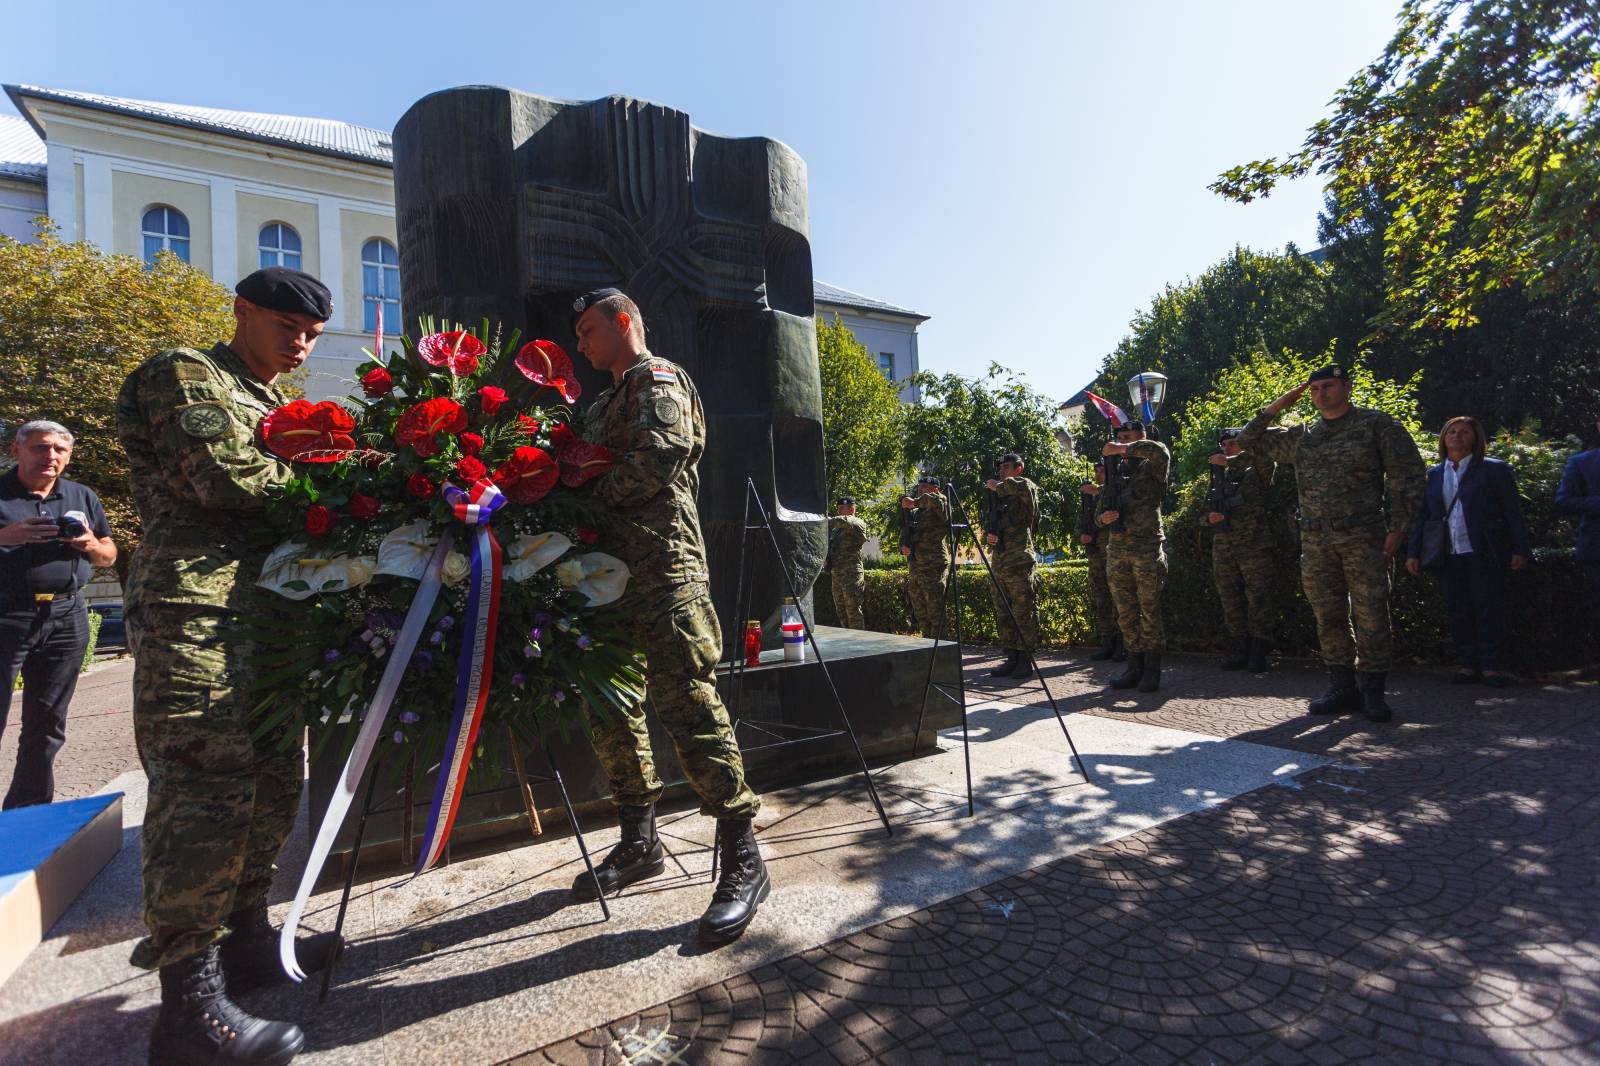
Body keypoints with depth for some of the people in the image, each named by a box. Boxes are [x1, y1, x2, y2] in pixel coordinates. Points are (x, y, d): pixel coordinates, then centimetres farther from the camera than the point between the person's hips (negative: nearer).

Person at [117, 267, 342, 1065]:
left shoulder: (278, 406, 27)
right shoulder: (185, 376, 0)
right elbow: (227, 479, -14)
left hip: (271, 612, 9)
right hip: (196, 617, -9)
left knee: (272, 783, 12)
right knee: (203, 797, -9)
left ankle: (247, 939, 26)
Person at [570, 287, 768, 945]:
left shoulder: (658, 379, 2)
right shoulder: (604, 404, 29)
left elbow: (660, 458, -16)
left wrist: (590, 495, -8)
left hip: (662, 563, -9)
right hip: (613, 565, 10)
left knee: (686, 702, -14)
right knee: (610, 705, 10)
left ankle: (742, 858, -6)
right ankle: (639, 842, 24)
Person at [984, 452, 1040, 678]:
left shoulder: (1026, 489, -1)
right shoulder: (999, 498, 20)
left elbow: (1020, 486, -27)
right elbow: (987, 527, 24)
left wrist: (997, 486, -10)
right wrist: (987, 536, 2)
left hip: (1020, 563, -8)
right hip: (998, 563, 8)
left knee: (1024, 613, -4)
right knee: (1003, 615, 9)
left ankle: (1026, 660, 2)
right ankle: (1011, 659, 17)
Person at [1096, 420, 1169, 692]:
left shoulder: (1150, 469, 1)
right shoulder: (1113, 474, 18)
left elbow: (1160, 452, -24)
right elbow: (1100, 510, 21)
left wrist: (1124, 449, -18)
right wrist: (1103, 517, -1)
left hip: (1146, 550, -5)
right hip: (1117, 550, 6)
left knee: (1149, 611, 0)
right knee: (1126, 613, 7)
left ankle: (1152, 669, 7)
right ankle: (1135, 666, 16)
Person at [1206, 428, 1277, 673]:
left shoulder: (1255, 472, 2)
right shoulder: (1219, 478, 17)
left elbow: (1263, 454, -21)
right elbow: (1208, 512, 19)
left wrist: (1227, 461, -15)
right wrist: (1210, 518, -4)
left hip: (1253, 545, -5)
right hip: (1223, 547, 5)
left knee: (1257, 600, -3)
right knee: (1230, 602, 7)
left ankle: (1258, 653, 5)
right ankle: (1239, 651, 14)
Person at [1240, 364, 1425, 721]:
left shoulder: (1376, 424, 4)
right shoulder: (1301, 436, 15)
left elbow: (1409, 475, 1)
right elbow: (1249, 440, 21)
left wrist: (1398, 528, -6)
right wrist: (1277, 406, 10)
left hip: (1363, 537, -4)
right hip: (1316, 541, 4)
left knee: (1371, 617, -1)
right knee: (1328, 618, 7)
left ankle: (1373, 692, 9)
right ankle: (1343, 688, 17)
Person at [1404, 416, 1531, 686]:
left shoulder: (1494, 470, 4)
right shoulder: (1432, 476, 13)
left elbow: (1513, 512, 1)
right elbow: (1421, 517, 12)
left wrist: (1520, 550, -6)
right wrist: (1414, 553, 6)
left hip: (1484, 555, -3)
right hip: (1448, 556, 3)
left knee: (1489, 610, 1)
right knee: (1457, 611, 5)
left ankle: (1491, 666, 8)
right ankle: (1467, 664, 12)